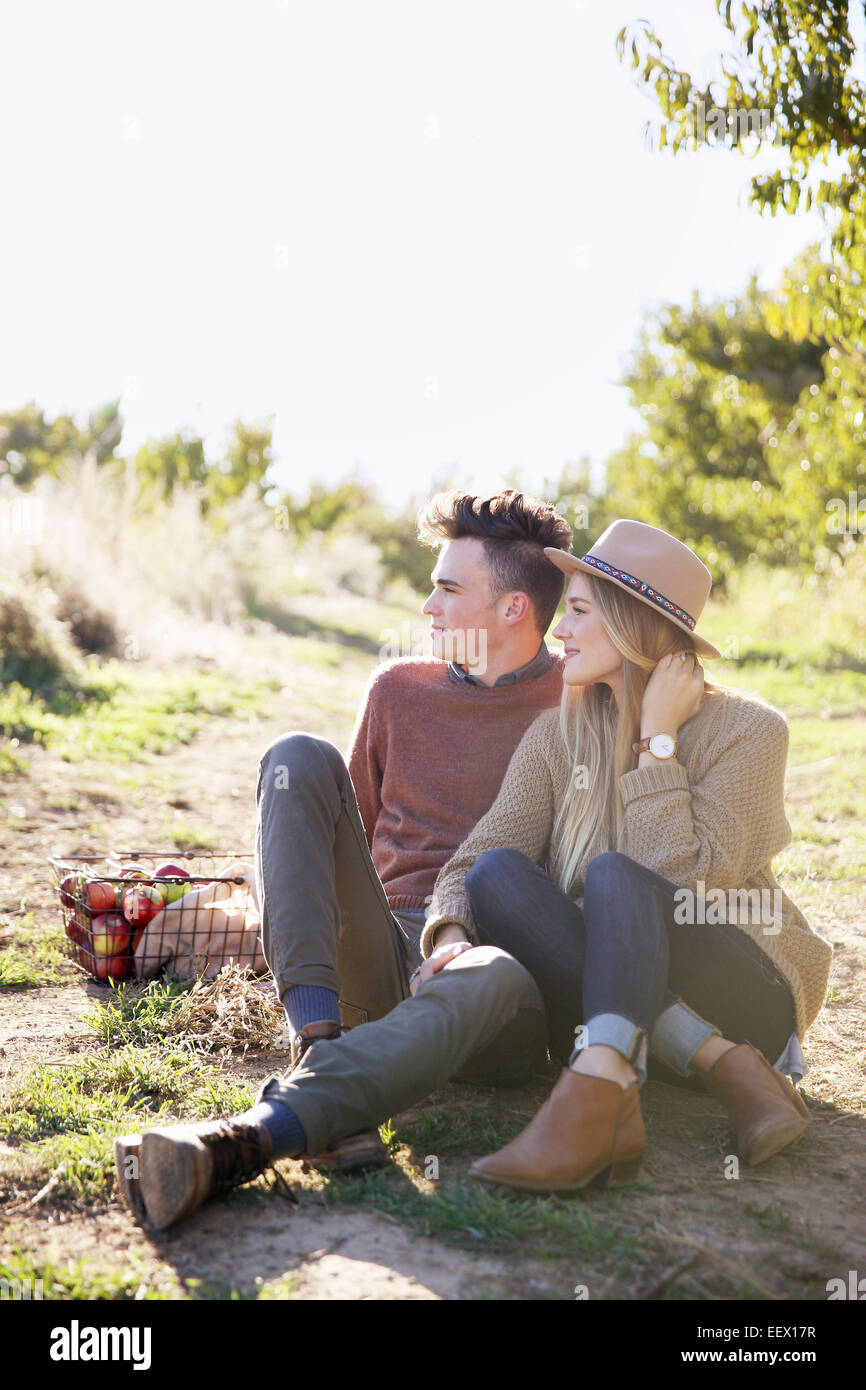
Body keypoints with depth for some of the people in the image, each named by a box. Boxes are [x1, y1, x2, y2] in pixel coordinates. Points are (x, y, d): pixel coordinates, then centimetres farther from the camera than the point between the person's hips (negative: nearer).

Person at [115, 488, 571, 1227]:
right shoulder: (400, 689, 18)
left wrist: (484, 936, -11)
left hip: (491, 962, -3)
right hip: (384, 963, 3)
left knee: (500, 978, -42)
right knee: (299, 757, -19)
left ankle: (244, 1140, -54)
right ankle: (320, 1046, -36)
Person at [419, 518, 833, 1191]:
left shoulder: (747, 729, -9)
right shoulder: (559, 734, 5)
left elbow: (681, 877, -21)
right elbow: (477, 856, -6)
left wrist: (657, 740, -16)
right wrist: (452, 934, -27)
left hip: (748, 998, -4)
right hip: (611, 995, 5)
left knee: (612, 875, -31)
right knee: (497, 874, -23)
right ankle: (728, 1069, -30)